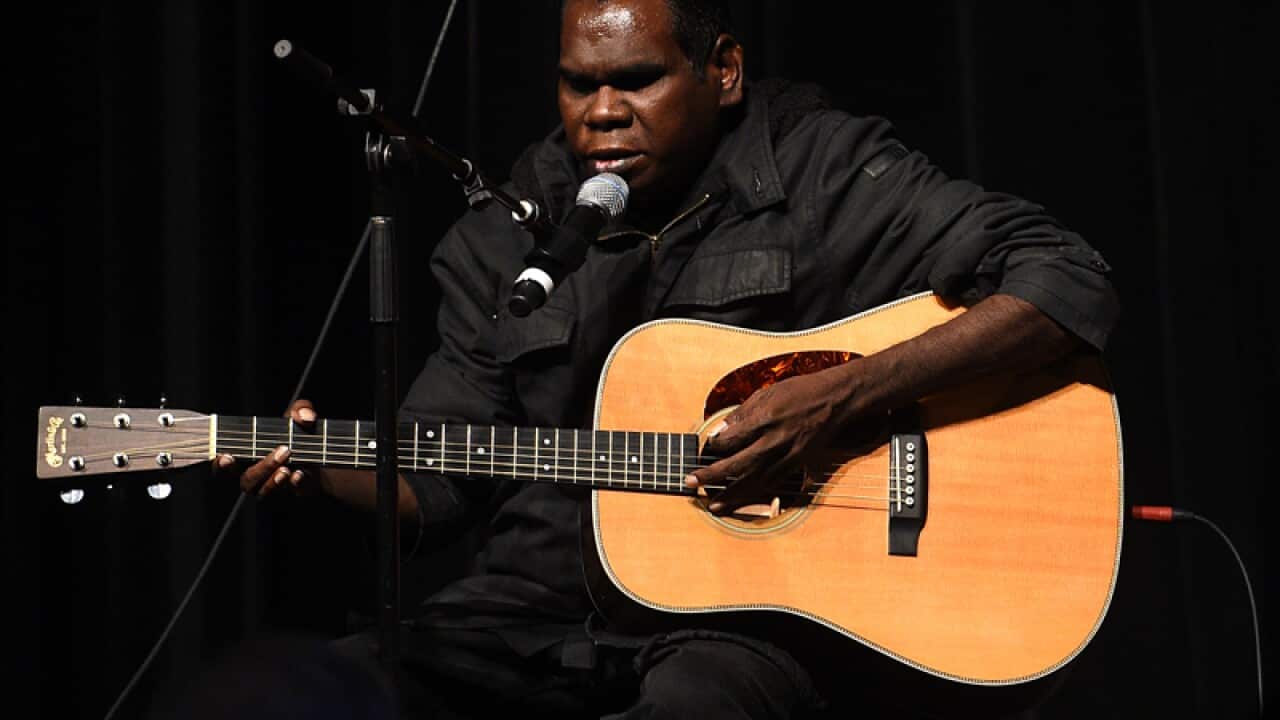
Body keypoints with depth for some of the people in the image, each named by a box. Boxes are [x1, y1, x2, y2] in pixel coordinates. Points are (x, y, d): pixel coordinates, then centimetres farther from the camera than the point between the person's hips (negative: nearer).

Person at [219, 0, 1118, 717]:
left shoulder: (823, 173, -2)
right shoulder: (507, 237, 11)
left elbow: (1073, 283, -11)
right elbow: (441, 475, 16)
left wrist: (838, 397, -21)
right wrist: (324, 465, -7)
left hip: (747, 610, -3)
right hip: (540, 608, 4)